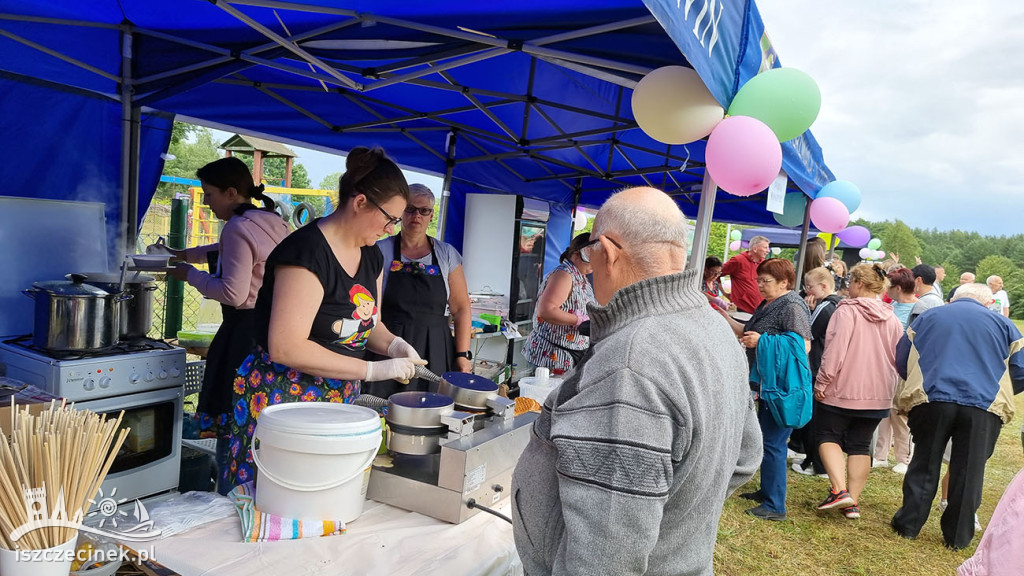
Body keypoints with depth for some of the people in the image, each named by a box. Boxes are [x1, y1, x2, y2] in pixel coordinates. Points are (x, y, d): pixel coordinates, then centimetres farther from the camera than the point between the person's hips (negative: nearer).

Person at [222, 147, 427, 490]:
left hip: (341, 398, 8)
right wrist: (373, 370, -20)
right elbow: (286, 347, -24)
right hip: (285, 396, -7)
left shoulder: (371, 255, 7)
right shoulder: (307, 250, -19)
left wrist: (392, 344, -4)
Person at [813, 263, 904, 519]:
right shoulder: (893, 320, 6)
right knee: (860, 446, 12)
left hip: (842, 390, -5)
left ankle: (839, 490, -10)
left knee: (828, 436, 7)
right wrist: (889, 388, 21)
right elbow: (898, 359, 10)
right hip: (877, 394, 5)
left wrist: (821, 382, -13)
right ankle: (853, 502, 11)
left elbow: (835, 350, -19)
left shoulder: (847, 311, -12)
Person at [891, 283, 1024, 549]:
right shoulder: (1002, 323, 10)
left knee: (924, 466, 12)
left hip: (932, 399, 1)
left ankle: (908, 525, 16)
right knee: (969, 472, 10)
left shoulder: (928, 316, 11)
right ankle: (957, 536, 18)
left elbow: (901, 360, 11)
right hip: (984, 407, 0)